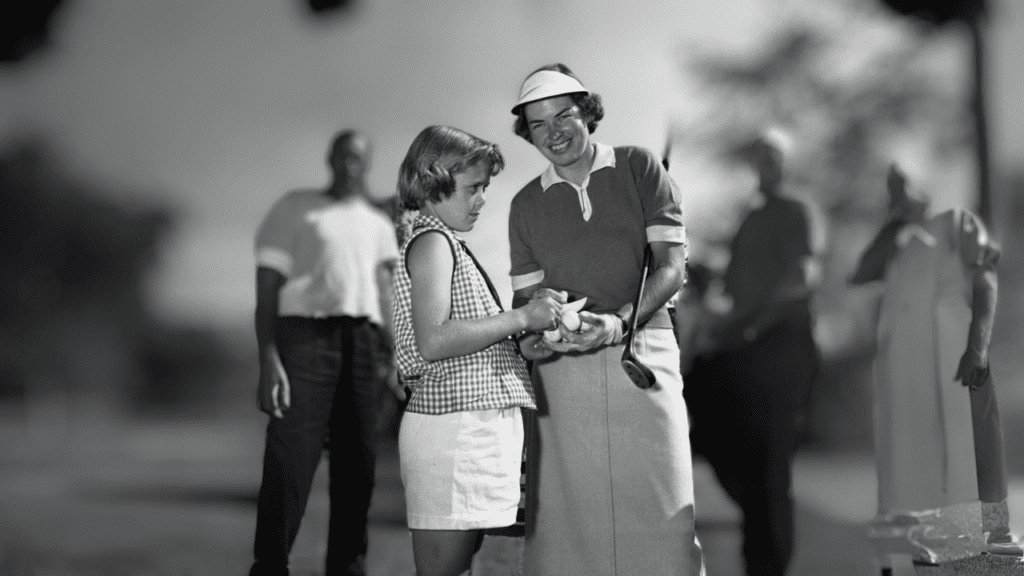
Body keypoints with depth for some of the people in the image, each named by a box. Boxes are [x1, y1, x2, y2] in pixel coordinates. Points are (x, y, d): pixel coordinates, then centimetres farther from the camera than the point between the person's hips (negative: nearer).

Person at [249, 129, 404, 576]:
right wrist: (268, 358, -11)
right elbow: (267, 287, 1)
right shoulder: (296, 207, 8)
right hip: (305, 335, -4)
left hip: (362, 342, 5)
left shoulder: (379, 224, 21)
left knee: (357, 464, 5)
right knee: (289, 464, -11)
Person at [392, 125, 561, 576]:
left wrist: (530, 332, 14)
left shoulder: (448, 245, 22)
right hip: (453, 424, -10)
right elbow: (433, 342, -21)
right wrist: (520, 317, -18)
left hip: (477, 427, 10)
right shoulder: (432, 243, -8)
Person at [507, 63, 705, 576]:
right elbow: (525, 294, 13)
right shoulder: (526, 204, 13)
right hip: (563, 363, 2)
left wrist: (619, 321, -17)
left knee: (658, 507, -6)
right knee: (567, 508, -1)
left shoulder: (639, 168, 6)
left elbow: (672, 266, -2)